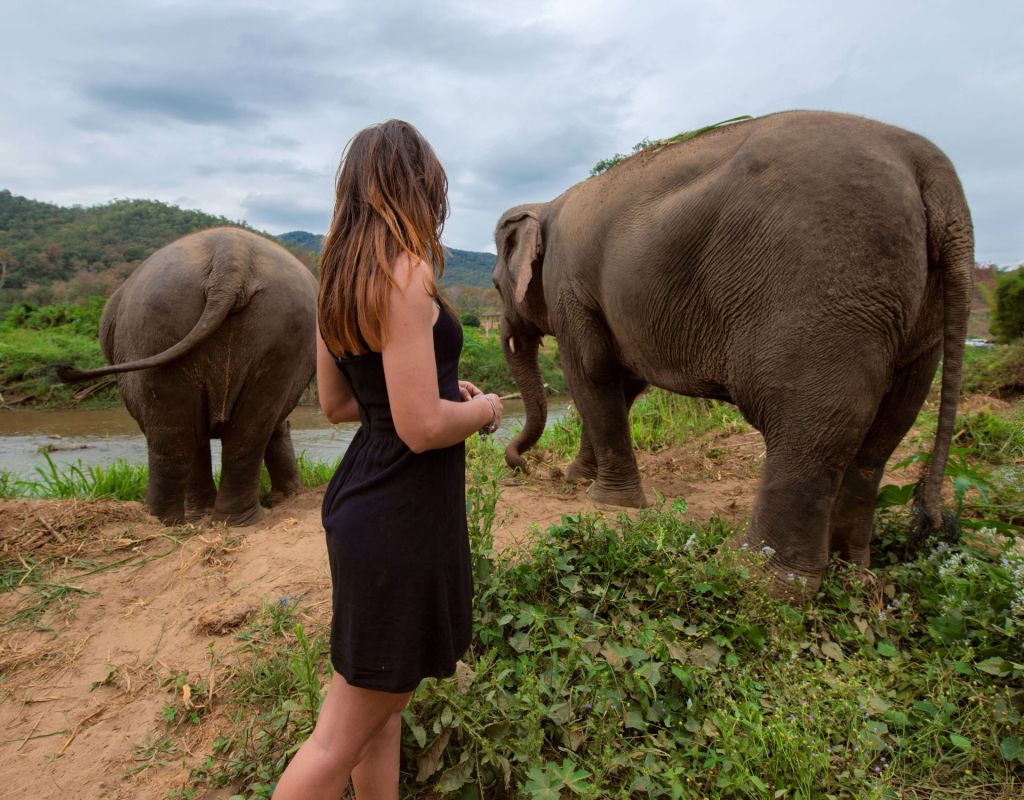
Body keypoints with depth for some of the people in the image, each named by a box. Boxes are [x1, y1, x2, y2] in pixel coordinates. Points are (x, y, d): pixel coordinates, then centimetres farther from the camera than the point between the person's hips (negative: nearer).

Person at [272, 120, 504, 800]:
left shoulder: (341, 278, 8)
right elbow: (422, 427, -24)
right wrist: (484, 408, -4)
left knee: (383, 701, 23)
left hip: (360, 500, 9)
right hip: (403, 518, -9)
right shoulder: (407, 272, -19)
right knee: (342, 737, 7)